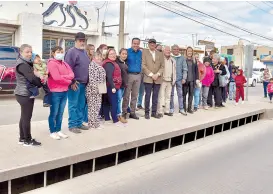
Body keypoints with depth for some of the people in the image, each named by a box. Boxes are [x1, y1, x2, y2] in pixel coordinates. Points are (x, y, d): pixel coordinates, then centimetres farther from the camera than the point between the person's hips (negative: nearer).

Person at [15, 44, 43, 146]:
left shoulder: (26, 63, 17)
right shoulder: (22, 64, -17)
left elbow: (33, 74, 9)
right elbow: (32, 78, -25)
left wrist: (40, 75, -10)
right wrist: (41, 83, -10)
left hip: (25, 94, 10)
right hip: (25, 94, -10)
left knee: (24, 117, 15)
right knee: (27, 117, -2)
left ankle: (22, 138, 24)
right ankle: (28, 140, 7)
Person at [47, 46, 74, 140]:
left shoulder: (65, 64, 15)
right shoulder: (51, 63, -9)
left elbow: (72, 75, 4)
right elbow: (56, 77, -19)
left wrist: (63, 76, -13)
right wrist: (68, 81, -7)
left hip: (64, 92, 7)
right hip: (55, 92, -7)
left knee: (60, 113, 13)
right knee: (54, 113, 3)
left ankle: (58, 130, 23)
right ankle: (53, 132, 13)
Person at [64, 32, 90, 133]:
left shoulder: (85, 52, 16)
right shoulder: (71, 52, -10)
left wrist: (87, 81, 17)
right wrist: (72, 82, -17)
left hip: (84, 83, 8)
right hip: (75, 83, -8)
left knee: (82, 105, 13)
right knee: (73, 105, -1)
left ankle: (79, 123, 23)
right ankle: (72, 125, 6)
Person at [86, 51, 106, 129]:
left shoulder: (99, 65, 18)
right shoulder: (92, 64, -13)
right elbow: (91, 77, -21)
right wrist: (94, 87, -24)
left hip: (99, 89, 10)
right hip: (93, 89, -10)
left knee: (97, 106, 13)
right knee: (93, 106, -4)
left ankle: (95, 122, 21)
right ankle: (92, 123, 1)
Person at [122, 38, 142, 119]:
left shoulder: (141, 53, 9)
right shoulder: (127, 51, -4)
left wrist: (140, 72, 11)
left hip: (138, 75, 4)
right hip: (129, 75, -4)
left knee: (135, 95, 9)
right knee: (126, 95, -1)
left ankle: (132, 112, 17)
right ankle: (124, 112, 8)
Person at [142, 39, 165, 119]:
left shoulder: (160, 54, 13)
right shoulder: (144, 52, 3)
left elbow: (162, 66, 8)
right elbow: (143, 65, -5)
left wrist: (157, 74, -7)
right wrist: (151, 74, -11)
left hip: (158, 79, 3)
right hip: (148, 78, -3)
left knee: (155, 96, 6)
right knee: (148, 96, -1)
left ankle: (154, 112, 14)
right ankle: (147, 112, 7)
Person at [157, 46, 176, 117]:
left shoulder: (173, 60, 13)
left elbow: (174, 71, 16)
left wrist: (173, 80, 10)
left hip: (170, 81, 5)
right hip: (162, 80, -5)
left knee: (168, 96, 10)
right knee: (161, 96, -6)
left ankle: (167, 111, 17)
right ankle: (160, 111, -2)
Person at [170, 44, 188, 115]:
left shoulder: (182, 58, 5)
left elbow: (185, 69, 4)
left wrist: (184, 78, -3)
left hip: (179, 78, 2)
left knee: (180, 94, 5)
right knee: (171, 94, 6)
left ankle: (181, 108, 11)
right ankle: (171, 108, 15)